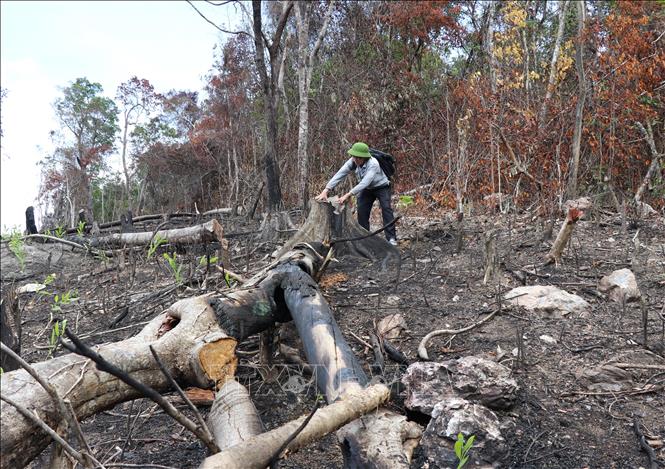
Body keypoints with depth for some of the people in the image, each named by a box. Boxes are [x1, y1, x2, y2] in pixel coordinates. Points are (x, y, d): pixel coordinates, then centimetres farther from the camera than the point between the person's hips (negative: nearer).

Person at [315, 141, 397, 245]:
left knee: (386, 208, -21)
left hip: (382, 187, -5)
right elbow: (339, 175, -28)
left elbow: (364, 183, -46)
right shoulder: (353, 162, -21)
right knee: (362, 211, -4)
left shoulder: (373, 164, -37)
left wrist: (348, 195, -54)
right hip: (367, 189, 5)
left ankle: (391, 238, -19)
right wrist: (325, 191, -39)